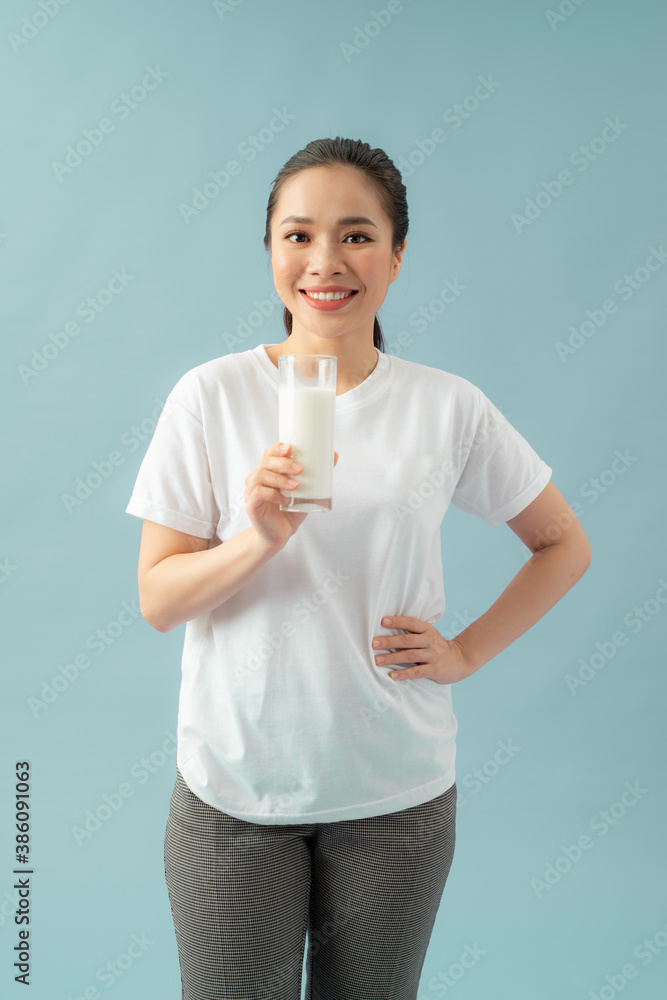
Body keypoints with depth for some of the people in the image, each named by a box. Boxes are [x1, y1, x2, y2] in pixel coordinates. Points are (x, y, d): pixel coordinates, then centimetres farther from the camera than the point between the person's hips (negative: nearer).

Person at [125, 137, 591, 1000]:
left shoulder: (450, 408, -5)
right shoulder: (210, 396, -7)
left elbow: (565, 546, 7)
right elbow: (156, 602, -7)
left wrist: (466, 652, -2)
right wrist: (261, 539, -24)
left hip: (397, 795, 1)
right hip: (232, 791, 0)